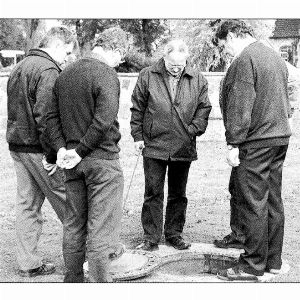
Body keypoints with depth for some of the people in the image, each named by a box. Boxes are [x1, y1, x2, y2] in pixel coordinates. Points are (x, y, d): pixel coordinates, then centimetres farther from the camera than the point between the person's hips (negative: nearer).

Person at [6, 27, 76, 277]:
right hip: (37, 148, -9)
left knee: (27, 204, 12)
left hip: (17, 146, 9)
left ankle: (29, 264, 19)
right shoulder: (48, 70, -13)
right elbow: (45, 115, -22)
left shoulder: (20, 67, 18)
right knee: (67, 202, 2)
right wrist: (51, 154, -19)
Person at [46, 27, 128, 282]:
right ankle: (100, 281, 8)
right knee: (101, 225, 1)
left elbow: (52, 116, 10)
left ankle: (73, 279, 28)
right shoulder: (106, 74, -13)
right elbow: (104, 119, -23)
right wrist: (80, 151, -15)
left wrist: (62, 147, 1)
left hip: (74, 161, 7)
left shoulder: (65, 74, 11)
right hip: (102, 160, -7)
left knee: (74, 223, 16)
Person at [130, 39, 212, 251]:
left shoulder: (198, 80, 4)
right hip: (154, 146, -2)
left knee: (178, 194, 12)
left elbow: (204, 108, 8)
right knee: (153, 194, 2)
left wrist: (193, 129, -6)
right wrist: (138, 136, 0)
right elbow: (137, 108, 3)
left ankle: (174, 234, 26)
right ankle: (151, 237, 13)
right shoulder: (147, 76, 0)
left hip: (184, 148, 2)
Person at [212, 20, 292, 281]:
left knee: (252, 204, -2)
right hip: (280, 137, 9)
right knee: (273, 201, 13)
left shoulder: (244, 60, -12)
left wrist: (233, 144, -15)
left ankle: (253, 266, 6)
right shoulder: (275, 57, 17)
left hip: (255, 142, -9)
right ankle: (273, 261, 22)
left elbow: (240, 107, -18)